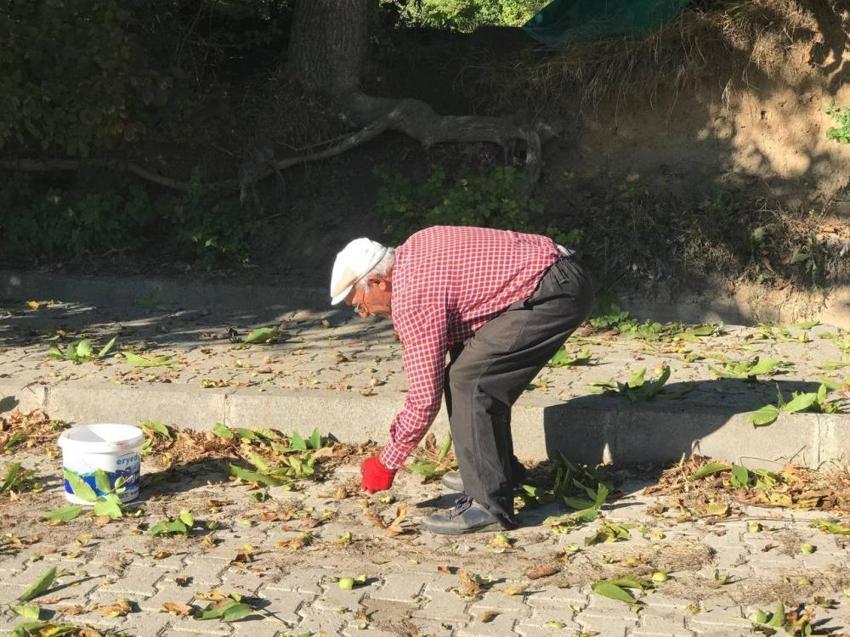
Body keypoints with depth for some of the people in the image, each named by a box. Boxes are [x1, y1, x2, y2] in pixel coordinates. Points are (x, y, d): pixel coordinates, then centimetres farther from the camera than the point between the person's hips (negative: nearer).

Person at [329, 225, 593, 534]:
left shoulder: (411, 298, -16)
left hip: (554, 292, -11)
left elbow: (425, 397, -14)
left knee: (468, 380, -13)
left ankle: (488, 504, -10)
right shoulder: (412, 250, 11)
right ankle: (502, 470, 32)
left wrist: (387, 463, -2)